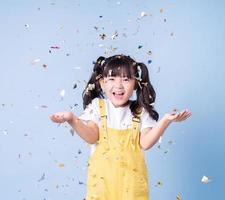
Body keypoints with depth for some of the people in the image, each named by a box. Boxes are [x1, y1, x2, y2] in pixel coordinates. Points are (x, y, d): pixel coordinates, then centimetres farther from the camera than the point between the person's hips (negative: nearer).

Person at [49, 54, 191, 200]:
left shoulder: (140, 111, 0)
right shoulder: (97, 106, 0)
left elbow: (145, 143, -9)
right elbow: (91, 137, -9)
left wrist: (165, 121, -20)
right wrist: (72, 119, -23)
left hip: (131, 175, 1)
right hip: (103, 174, 0)